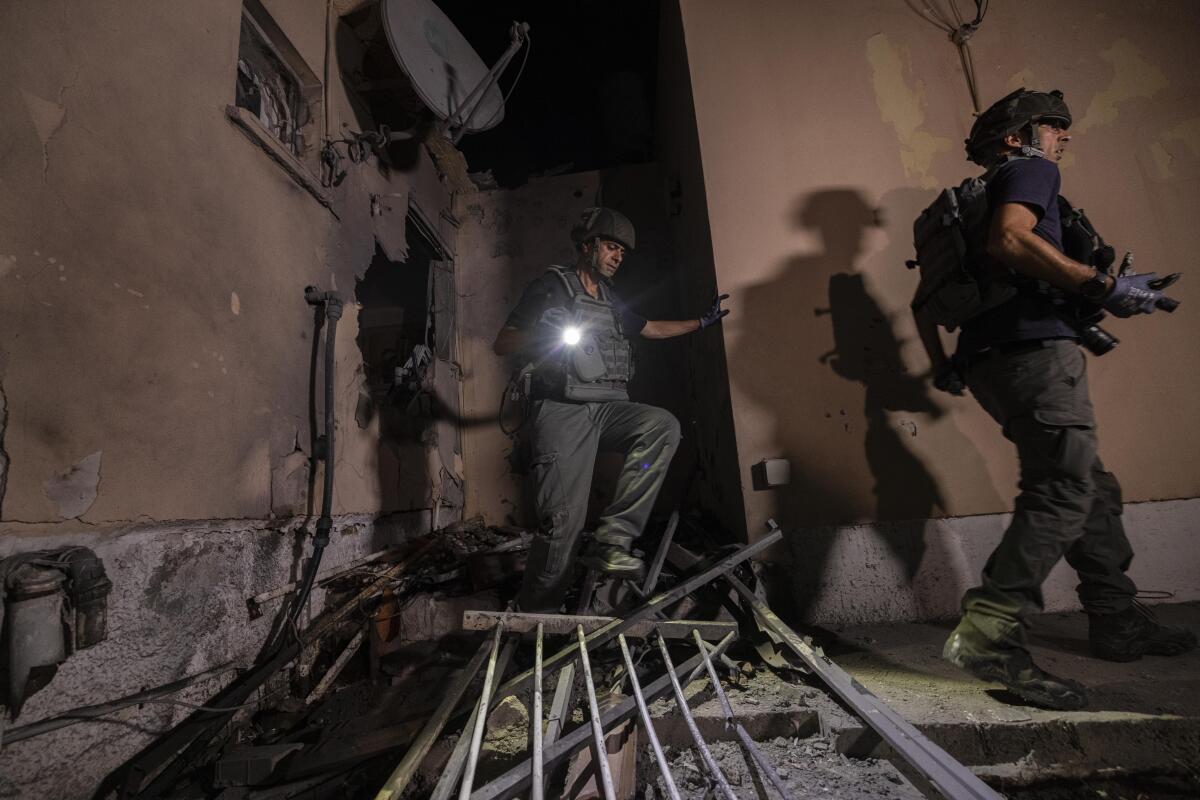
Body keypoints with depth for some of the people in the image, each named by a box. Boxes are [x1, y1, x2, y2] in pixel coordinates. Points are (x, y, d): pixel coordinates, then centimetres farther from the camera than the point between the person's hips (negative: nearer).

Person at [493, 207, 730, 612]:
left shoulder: (610, 298, 23)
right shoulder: (551, 286, 4)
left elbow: (649, 328, 38)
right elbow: (501, 345, -1)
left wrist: (702, 321, 37)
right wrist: (541, 334, -21)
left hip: (605, 407, 7)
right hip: (562, 410, -6)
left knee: (663, 426, -21)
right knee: (564, 518, -14)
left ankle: (611, 539, -20)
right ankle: (534, 612, 5)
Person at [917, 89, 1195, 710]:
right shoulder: (1030, 171, 6)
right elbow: (1010, 239, -18)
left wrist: (942, 365, 24)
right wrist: (1105, 288, -15)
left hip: (994, 357, 10)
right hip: (1033, 346, -10)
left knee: (1092, 488, 16)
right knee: (1064, 491, -16)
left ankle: (1118, 622, 23)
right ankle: (987, 634, -21)